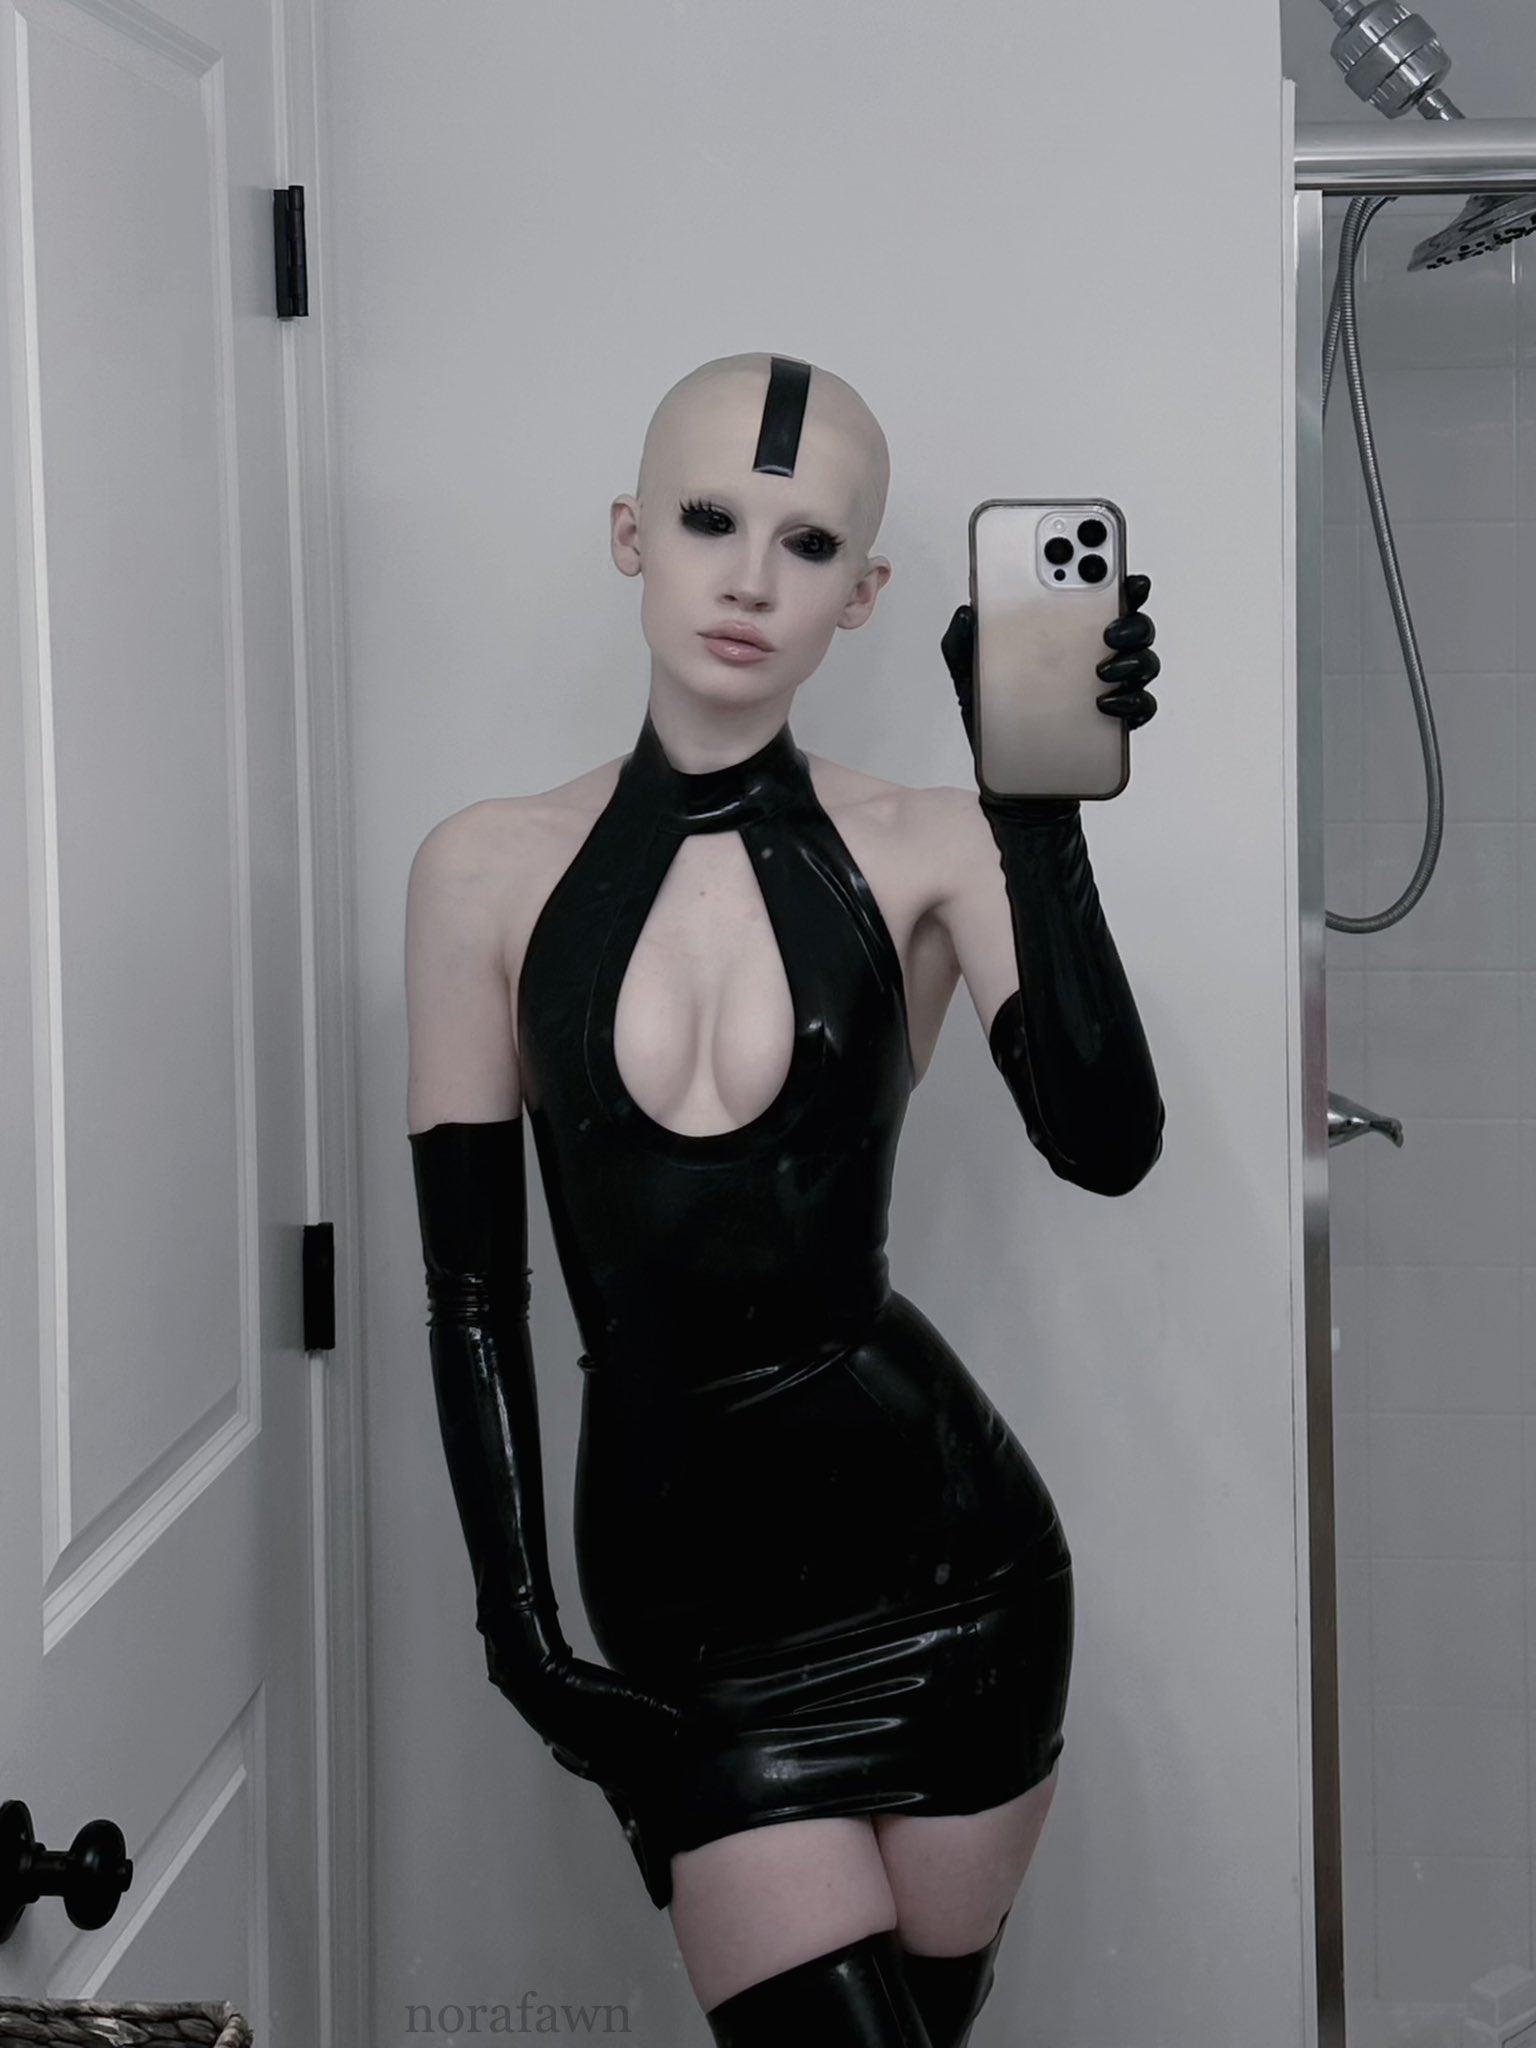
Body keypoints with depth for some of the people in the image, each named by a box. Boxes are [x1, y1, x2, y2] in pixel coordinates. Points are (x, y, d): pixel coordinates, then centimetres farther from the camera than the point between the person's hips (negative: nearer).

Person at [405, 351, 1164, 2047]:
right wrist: (520, 1630, -1)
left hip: (930, 1540, 0)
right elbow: (471, 1290, 3)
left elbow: (1105, 1145, -18)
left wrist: (1038, 808, -23)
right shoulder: (491, 872, 1)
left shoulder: (920, 854, -2)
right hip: (676, 1577, 0)